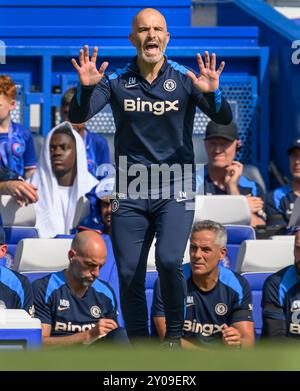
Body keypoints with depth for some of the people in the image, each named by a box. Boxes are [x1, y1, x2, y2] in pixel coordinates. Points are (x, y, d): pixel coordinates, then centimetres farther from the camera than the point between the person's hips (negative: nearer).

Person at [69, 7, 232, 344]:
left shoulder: (184, 79, -2)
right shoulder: (116, 81, 0)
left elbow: (224, 119, -11)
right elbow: (77, 117, -9)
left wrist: (212, 93, -33)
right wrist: (86, 87, -30)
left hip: (176, 190, -2)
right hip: (129, 193, 2)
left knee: (168, 260, -22)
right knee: (129, 275, 1)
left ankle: (174, 334, 0)